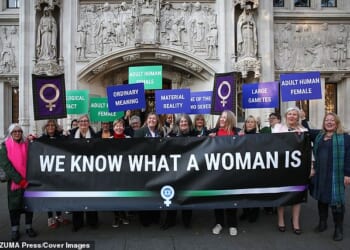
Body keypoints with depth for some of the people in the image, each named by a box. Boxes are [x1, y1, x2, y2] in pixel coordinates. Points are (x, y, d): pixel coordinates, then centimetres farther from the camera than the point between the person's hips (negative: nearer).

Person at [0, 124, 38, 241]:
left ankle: (28, 227, 17)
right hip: (14, 180, -2)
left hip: (27, 179, 2)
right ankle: (15, 229, 14)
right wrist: (18, 179, -14)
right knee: (15, 204, 3)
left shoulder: (26, 144, 6)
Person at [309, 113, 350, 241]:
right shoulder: (318, 136, 12)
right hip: (320, 174, 5)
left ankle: (338, 228, 14)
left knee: (336, 200, -1)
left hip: (336, 175, -5)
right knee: (321, 198, 14)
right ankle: (322, 223, 30)